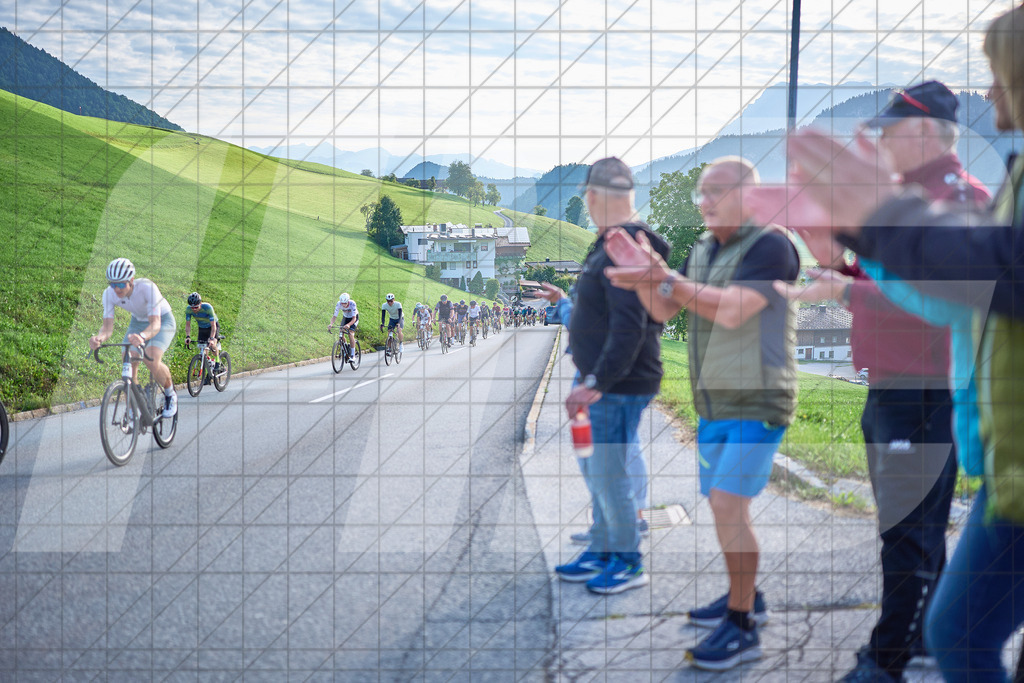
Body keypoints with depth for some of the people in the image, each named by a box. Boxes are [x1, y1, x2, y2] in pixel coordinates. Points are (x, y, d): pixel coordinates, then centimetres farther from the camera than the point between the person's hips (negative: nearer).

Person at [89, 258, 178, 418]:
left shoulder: (147, 288, -37)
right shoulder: (109, 294, -24)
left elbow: (155, 324, -43)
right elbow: (107, 326, -25)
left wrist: (142, 336, -66)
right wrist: (99, 338, -50)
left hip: (163, 320, -5)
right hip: (138, 321, 5)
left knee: (152, 361, -28)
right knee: (128, 364, -14)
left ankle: (170, 395, 0)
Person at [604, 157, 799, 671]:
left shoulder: (770, 246, -14)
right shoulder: (702, 250, 11)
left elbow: (732, 310, -26)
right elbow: (663, 312, 10)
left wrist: (664, 278, -30)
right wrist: (642, 275, -9)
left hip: (757, 401, -8)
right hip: (714, 402, 8)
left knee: (728, 504, -14)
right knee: (723, 505, 15)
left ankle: (741, 627, -6)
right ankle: (745, 597, 32)